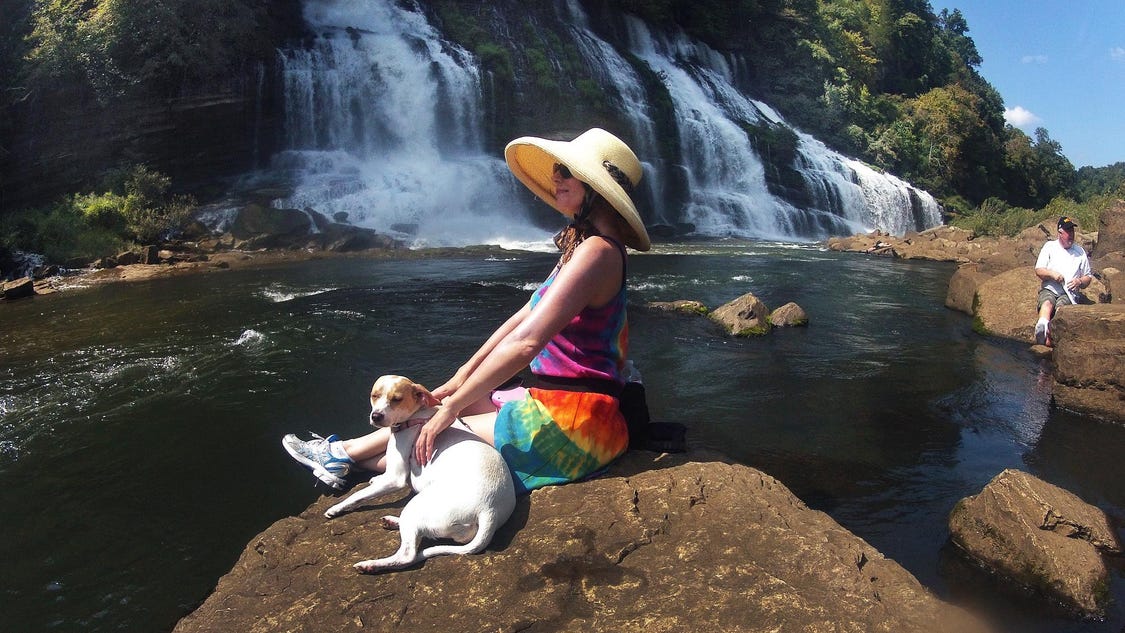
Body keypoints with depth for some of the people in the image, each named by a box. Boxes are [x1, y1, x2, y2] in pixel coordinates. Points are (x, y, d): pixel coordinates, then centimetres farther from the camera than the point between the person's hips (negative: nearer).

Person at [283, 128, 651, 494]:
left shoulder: (596, 251, -19)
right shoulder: (579, 246, 14)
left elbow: (525, 341, -25)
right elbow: (523, 318, 15)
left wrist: (451, 407, -20)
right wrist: (461, 378, 13)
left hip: (570, 423, -9)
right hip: (557, 405, 9)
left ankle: (344, 453, 24)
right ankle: (345, 457, 19)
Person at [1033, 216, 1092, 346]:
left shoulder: (1080, 252, 20)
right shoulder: (1050, 246, 16)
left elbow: (1088, 277, 22)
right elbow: (1038, 270, 9)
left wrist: (1080, 282, -2)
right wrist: (1051, 274, -12)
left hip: (1069, 293, 1)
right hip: (1048, 290, -1)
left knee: (1060, 307, -33)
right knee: (1047, 303, -36)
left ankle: (1049, 336, -55)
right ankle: (1042, 327, -66)